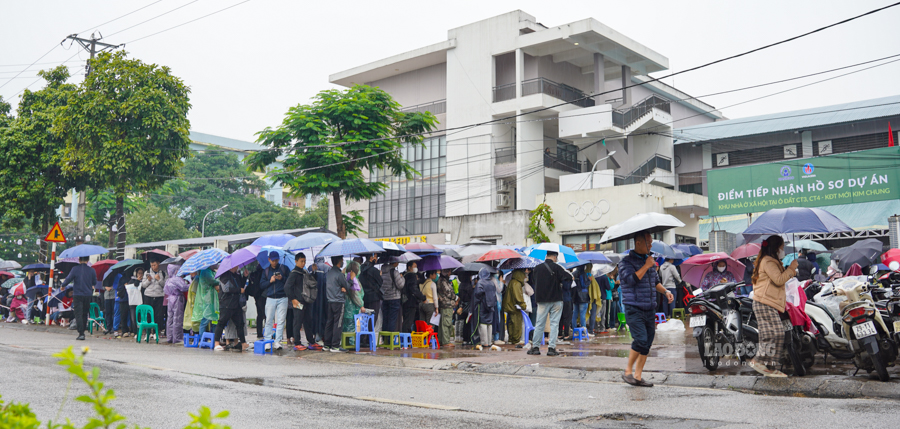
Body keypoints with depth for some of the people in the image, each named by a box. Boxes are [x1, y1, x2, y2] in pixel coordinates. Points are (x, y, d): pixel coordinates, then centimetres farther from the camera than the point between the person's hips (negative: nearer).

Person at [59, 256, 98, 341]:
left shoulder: (75, 269, -7)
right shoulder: (92, 270, 0)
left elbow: (68, 279, -4)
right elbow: (95, 282, 10)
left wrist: (62, 286, 16)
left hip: (78, 295, -3)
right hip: (88, 295, 3)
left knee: (78, 314, -3)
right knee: (85, 314, 16)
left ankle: (81, 333, -12)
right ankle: (82, 332, 23)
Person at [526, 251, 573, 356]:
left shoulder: (537, 268, 1)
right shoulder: (556, 267, -10)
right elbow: (569, 278, -14)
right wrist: (562, 285, 3)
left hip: (541, 300, 3)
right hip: (556, 300, -3)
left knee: (540, 324, 9)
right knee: (554, 323, 3)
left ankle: (535, 347, 11)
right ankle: (551, 348, -1)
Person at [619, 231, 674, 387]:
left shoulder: (650, 260, 15)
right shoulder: (626, 262, -6)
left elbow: (656, 281, 26)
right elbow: (631, 279, -22)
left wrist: (666, 291, 9)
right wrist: (646, 266, -14)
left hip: (650, 309, 7)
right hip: (634, 308, -7)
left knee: (647, 344, 4)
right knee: (641, 340, -18)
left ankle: (638, 376, 12)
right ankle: (628, 371, 0)